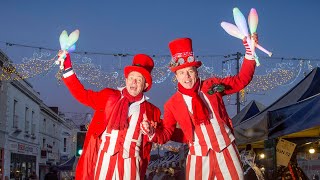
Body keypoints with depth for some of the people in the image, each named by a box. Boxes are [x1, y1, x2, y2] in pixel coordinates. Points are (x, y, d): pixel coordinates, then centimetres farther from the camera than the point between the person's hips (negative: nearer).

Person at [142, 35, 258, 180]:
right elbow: (166, 134, 5)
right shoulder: (172, 104, 0)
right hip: (199, 157, 0)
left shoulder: (211, 86, 0)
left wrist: (249, 51, -2)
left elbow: (241, 80, 7)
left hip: (226, 151, 1)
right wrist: (151, 133, -17)